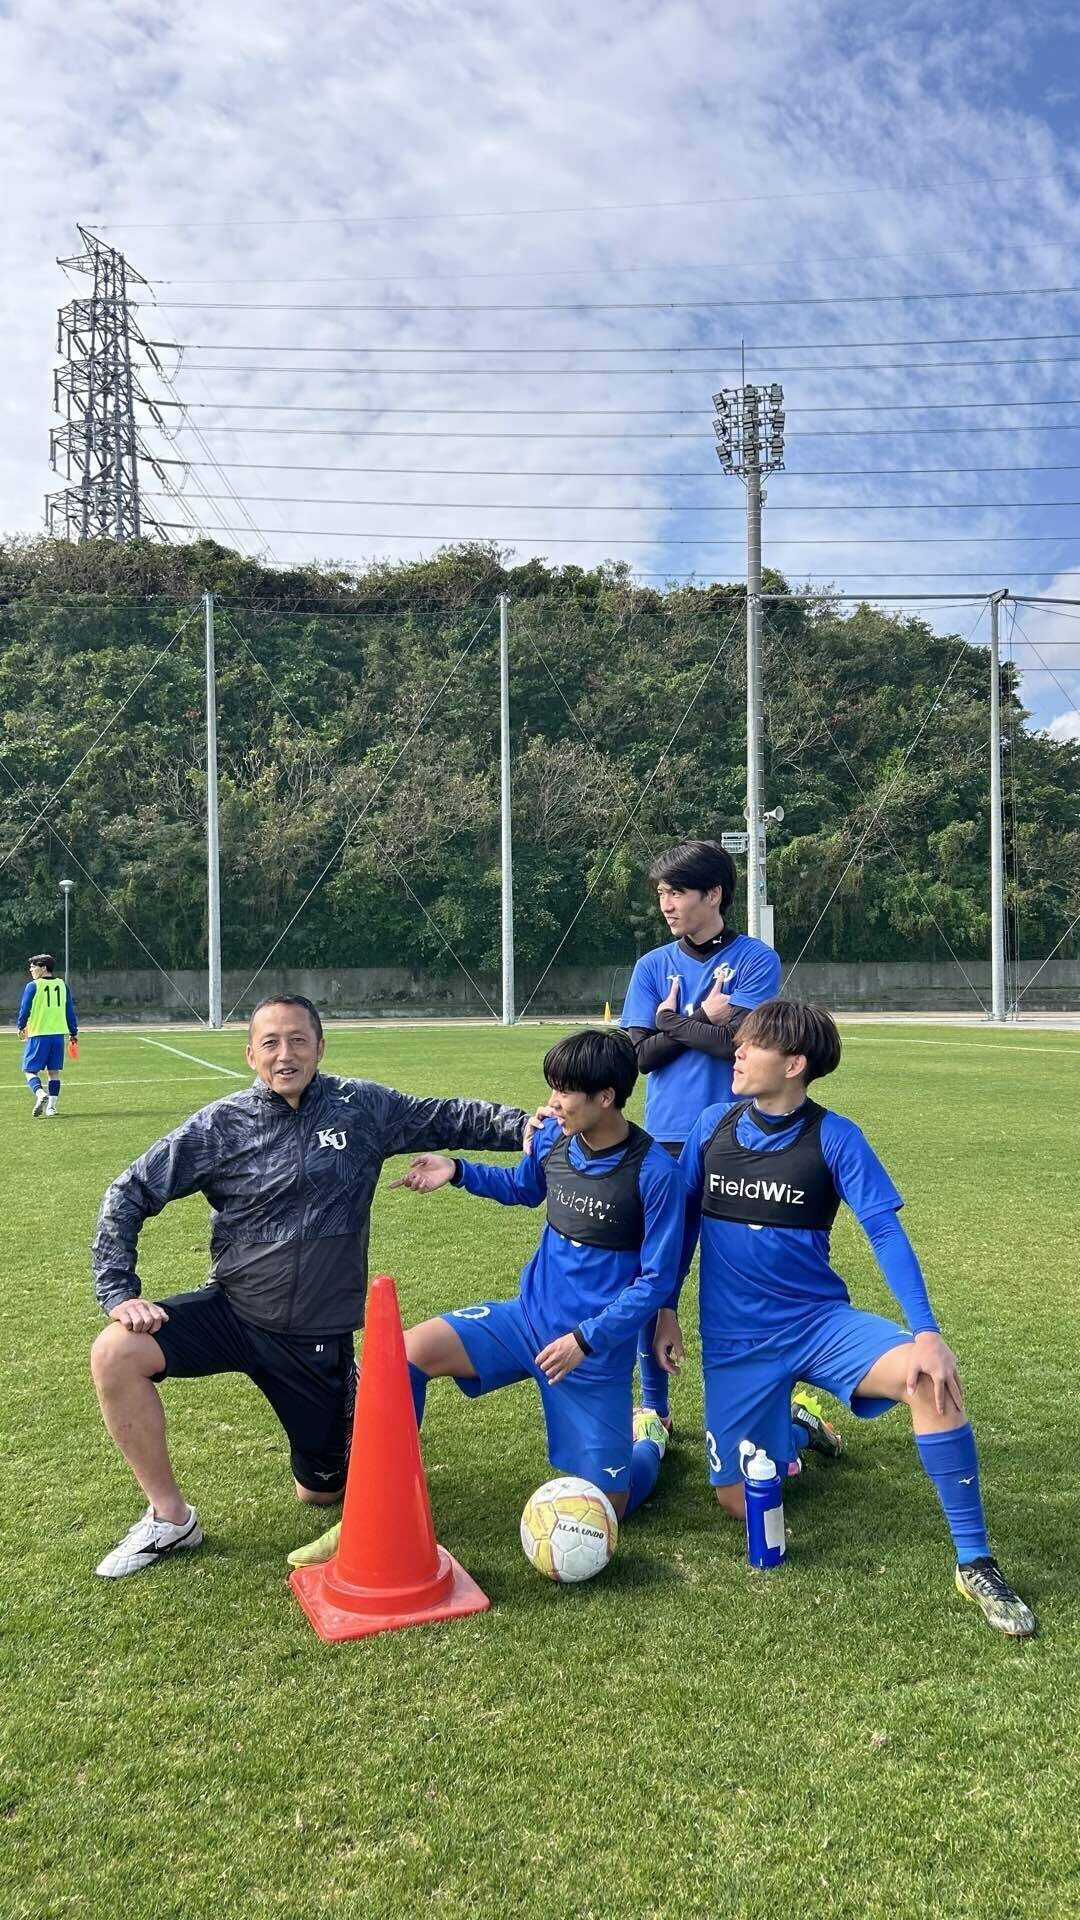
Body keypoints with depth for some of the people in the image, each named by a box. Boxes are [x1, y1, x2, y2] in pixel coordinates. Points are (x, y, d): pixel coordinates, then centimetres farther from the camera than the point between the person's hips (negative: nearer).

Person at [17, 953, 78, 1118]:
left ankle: (41, 1094, -23)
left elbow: (24, 1010, -4)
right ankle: (51, 1107, 8)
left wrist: (21, 1027, 14)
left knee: (30, 1070, 3)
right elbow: (70, 1012, 9)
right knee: (54, 1072, 11)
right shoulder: (63, 985, 7)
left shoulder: (32, 986, -6)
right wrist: (73, 1033, 15)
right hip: (58, 1034, 4)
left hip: (38, 1034, -4)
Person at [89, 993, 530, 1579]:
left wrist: (528, 1126, -8)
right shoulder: (218, 1126, -9)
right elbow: (129, 1195, -4)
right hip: (229, 1311, 0)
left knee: (323, 1492, 8)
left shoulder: (363, 1108, -6)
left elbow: (449, 1118, 3)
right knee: (114, 1354, -25)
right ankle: (170, 1519, -6)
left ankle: (350, 1418, 44)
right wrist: (120, 1293, -13)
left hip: (320, 1337, 0)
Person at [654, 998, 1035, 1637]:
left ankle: (975, 1564, -16)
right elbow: (683, 1219, 8)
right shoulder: (713, 1124, -2)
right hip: (734, 1340, 2)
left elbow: (886, 1233, -14)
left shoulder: (834, 1137, -10)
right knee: (740, 1502, 0)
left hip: (820, 1320, -2)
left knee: (931, 1379, -30)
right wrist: (666, 1309, 8)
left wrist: (927, 1332, -24)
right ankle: (796, 1422, 34)